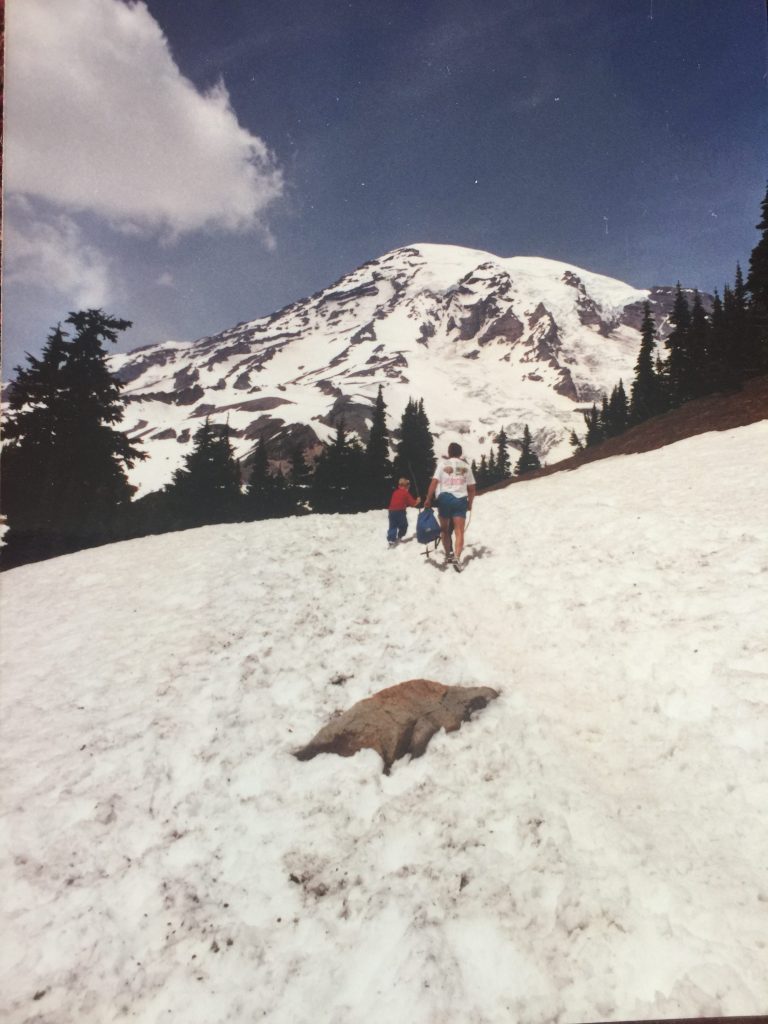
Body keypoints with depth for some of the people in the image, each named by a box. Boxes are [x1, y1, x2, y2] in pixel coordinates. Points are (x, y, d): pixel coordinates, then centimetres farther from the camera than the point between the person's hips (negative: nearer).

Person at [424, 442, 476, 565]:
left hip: (445, 498, -1)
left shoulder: (443, 463, 3)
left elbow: (434, 482, -8)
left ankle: (449, 555, 18)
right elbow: (472, 488, 12)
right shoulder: (466, 466, 11)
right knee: (459, 531, -3)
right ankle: (456, 557, -18)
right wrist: (470, 503, 24)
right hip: (461, 499, 1)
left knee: (444, 529, 15)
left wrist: (428, 499, -4)